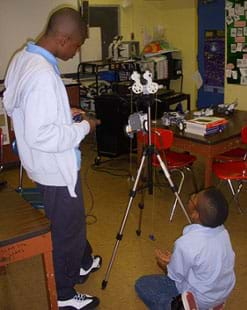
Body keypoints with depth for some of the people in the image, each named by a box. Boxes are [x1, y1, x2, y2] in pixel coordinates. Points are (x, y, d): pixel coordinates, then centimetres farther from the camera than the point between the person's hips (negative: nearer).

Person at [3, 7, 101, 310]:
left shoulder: (21, 58, 1)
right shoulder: (43, 75, -30)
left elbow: (13, 105, 14)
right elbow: (41, 136, -31)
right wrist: (83, 127, -18)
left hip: (45, 164, 10)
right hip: (56, 167, -10)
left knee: (72, 218, 28)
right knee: (66, 229, 10)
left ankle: (83, 263, 51)